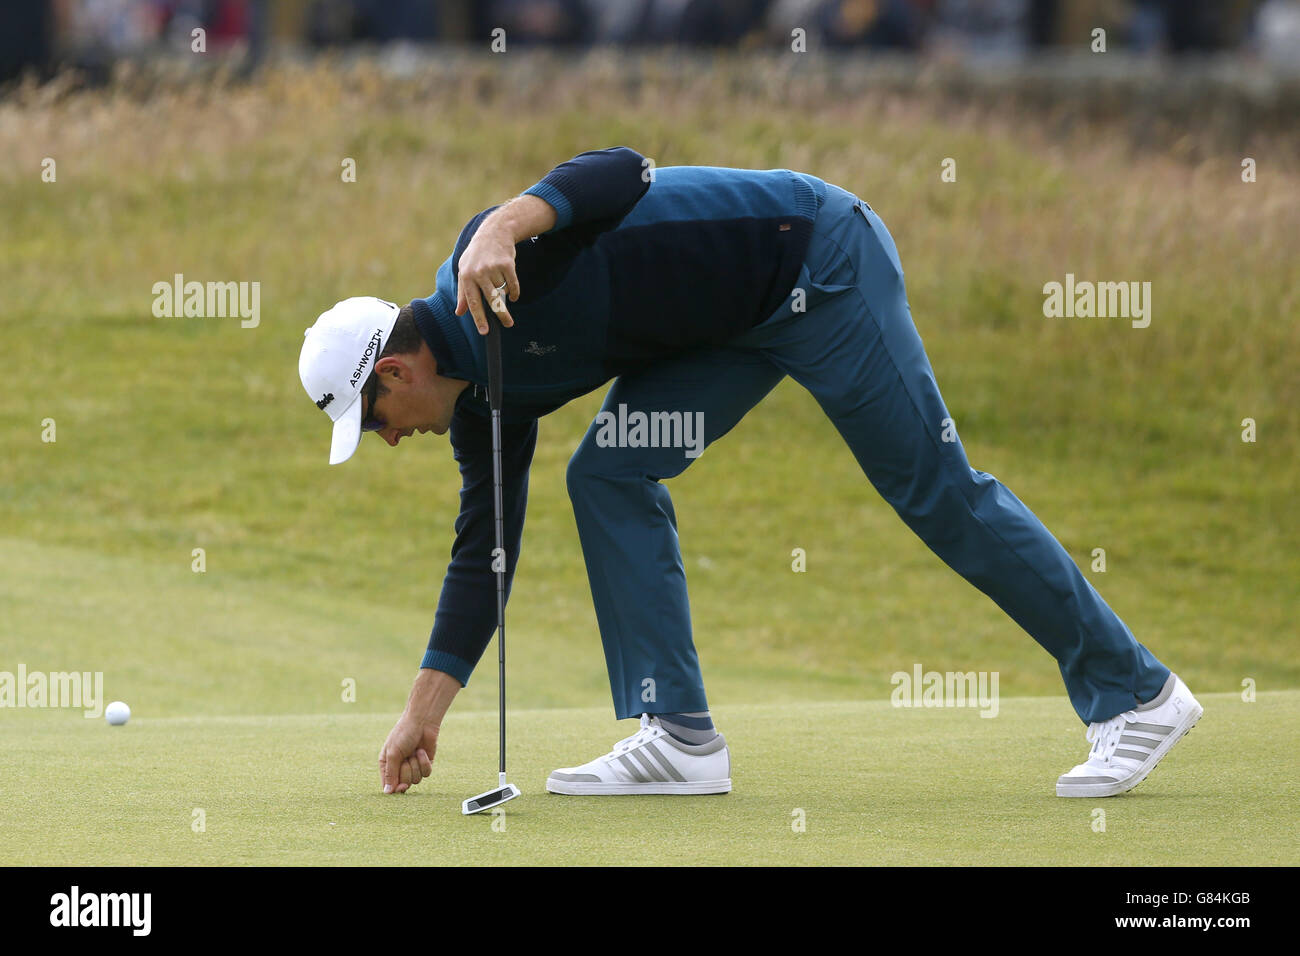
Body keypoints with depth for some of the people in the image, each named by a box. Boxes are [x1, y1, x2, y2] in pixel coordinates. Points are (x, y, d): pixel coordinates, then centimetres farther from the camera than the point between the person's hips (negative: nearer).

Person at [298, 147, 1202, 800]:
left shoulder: (491, 261, -19)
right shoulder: (489, 403, 7)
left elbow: (619, 175, -31)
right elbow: (484, 546, 13)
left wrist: (507, 223, -48)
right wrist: (426, 707, 13)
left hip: (817, 264, -9)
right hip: (741, 319, 9)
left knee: (937, 490, -7)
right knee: (610, 475, -2)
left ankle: (1135, 692, 0)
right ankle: (681, 737, -3)